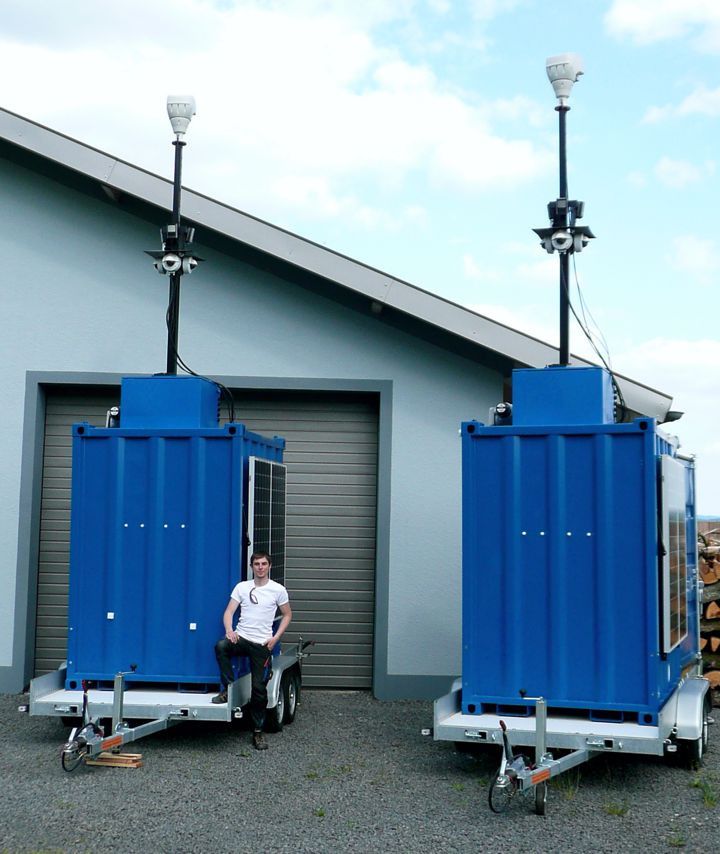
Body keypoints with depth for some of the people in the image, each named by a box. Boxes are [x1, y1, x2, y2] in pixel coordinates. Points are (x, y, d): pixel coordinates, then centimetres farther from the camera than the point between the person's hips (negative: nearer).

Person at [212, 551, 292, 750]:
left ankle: (258, 731, 11)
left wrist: (275, 638, -1)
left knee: (259, 687, -1)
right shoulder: (242, 587, 5)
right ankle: (227, 689, -16)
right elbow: (229, 612, 0)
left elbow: (287, 615, 11)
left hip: (262, 644, -1)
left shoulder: (278, 590, 2)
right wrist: (229, 631, -20)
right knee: (221, 646, -32)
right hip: (241, 638, 1)